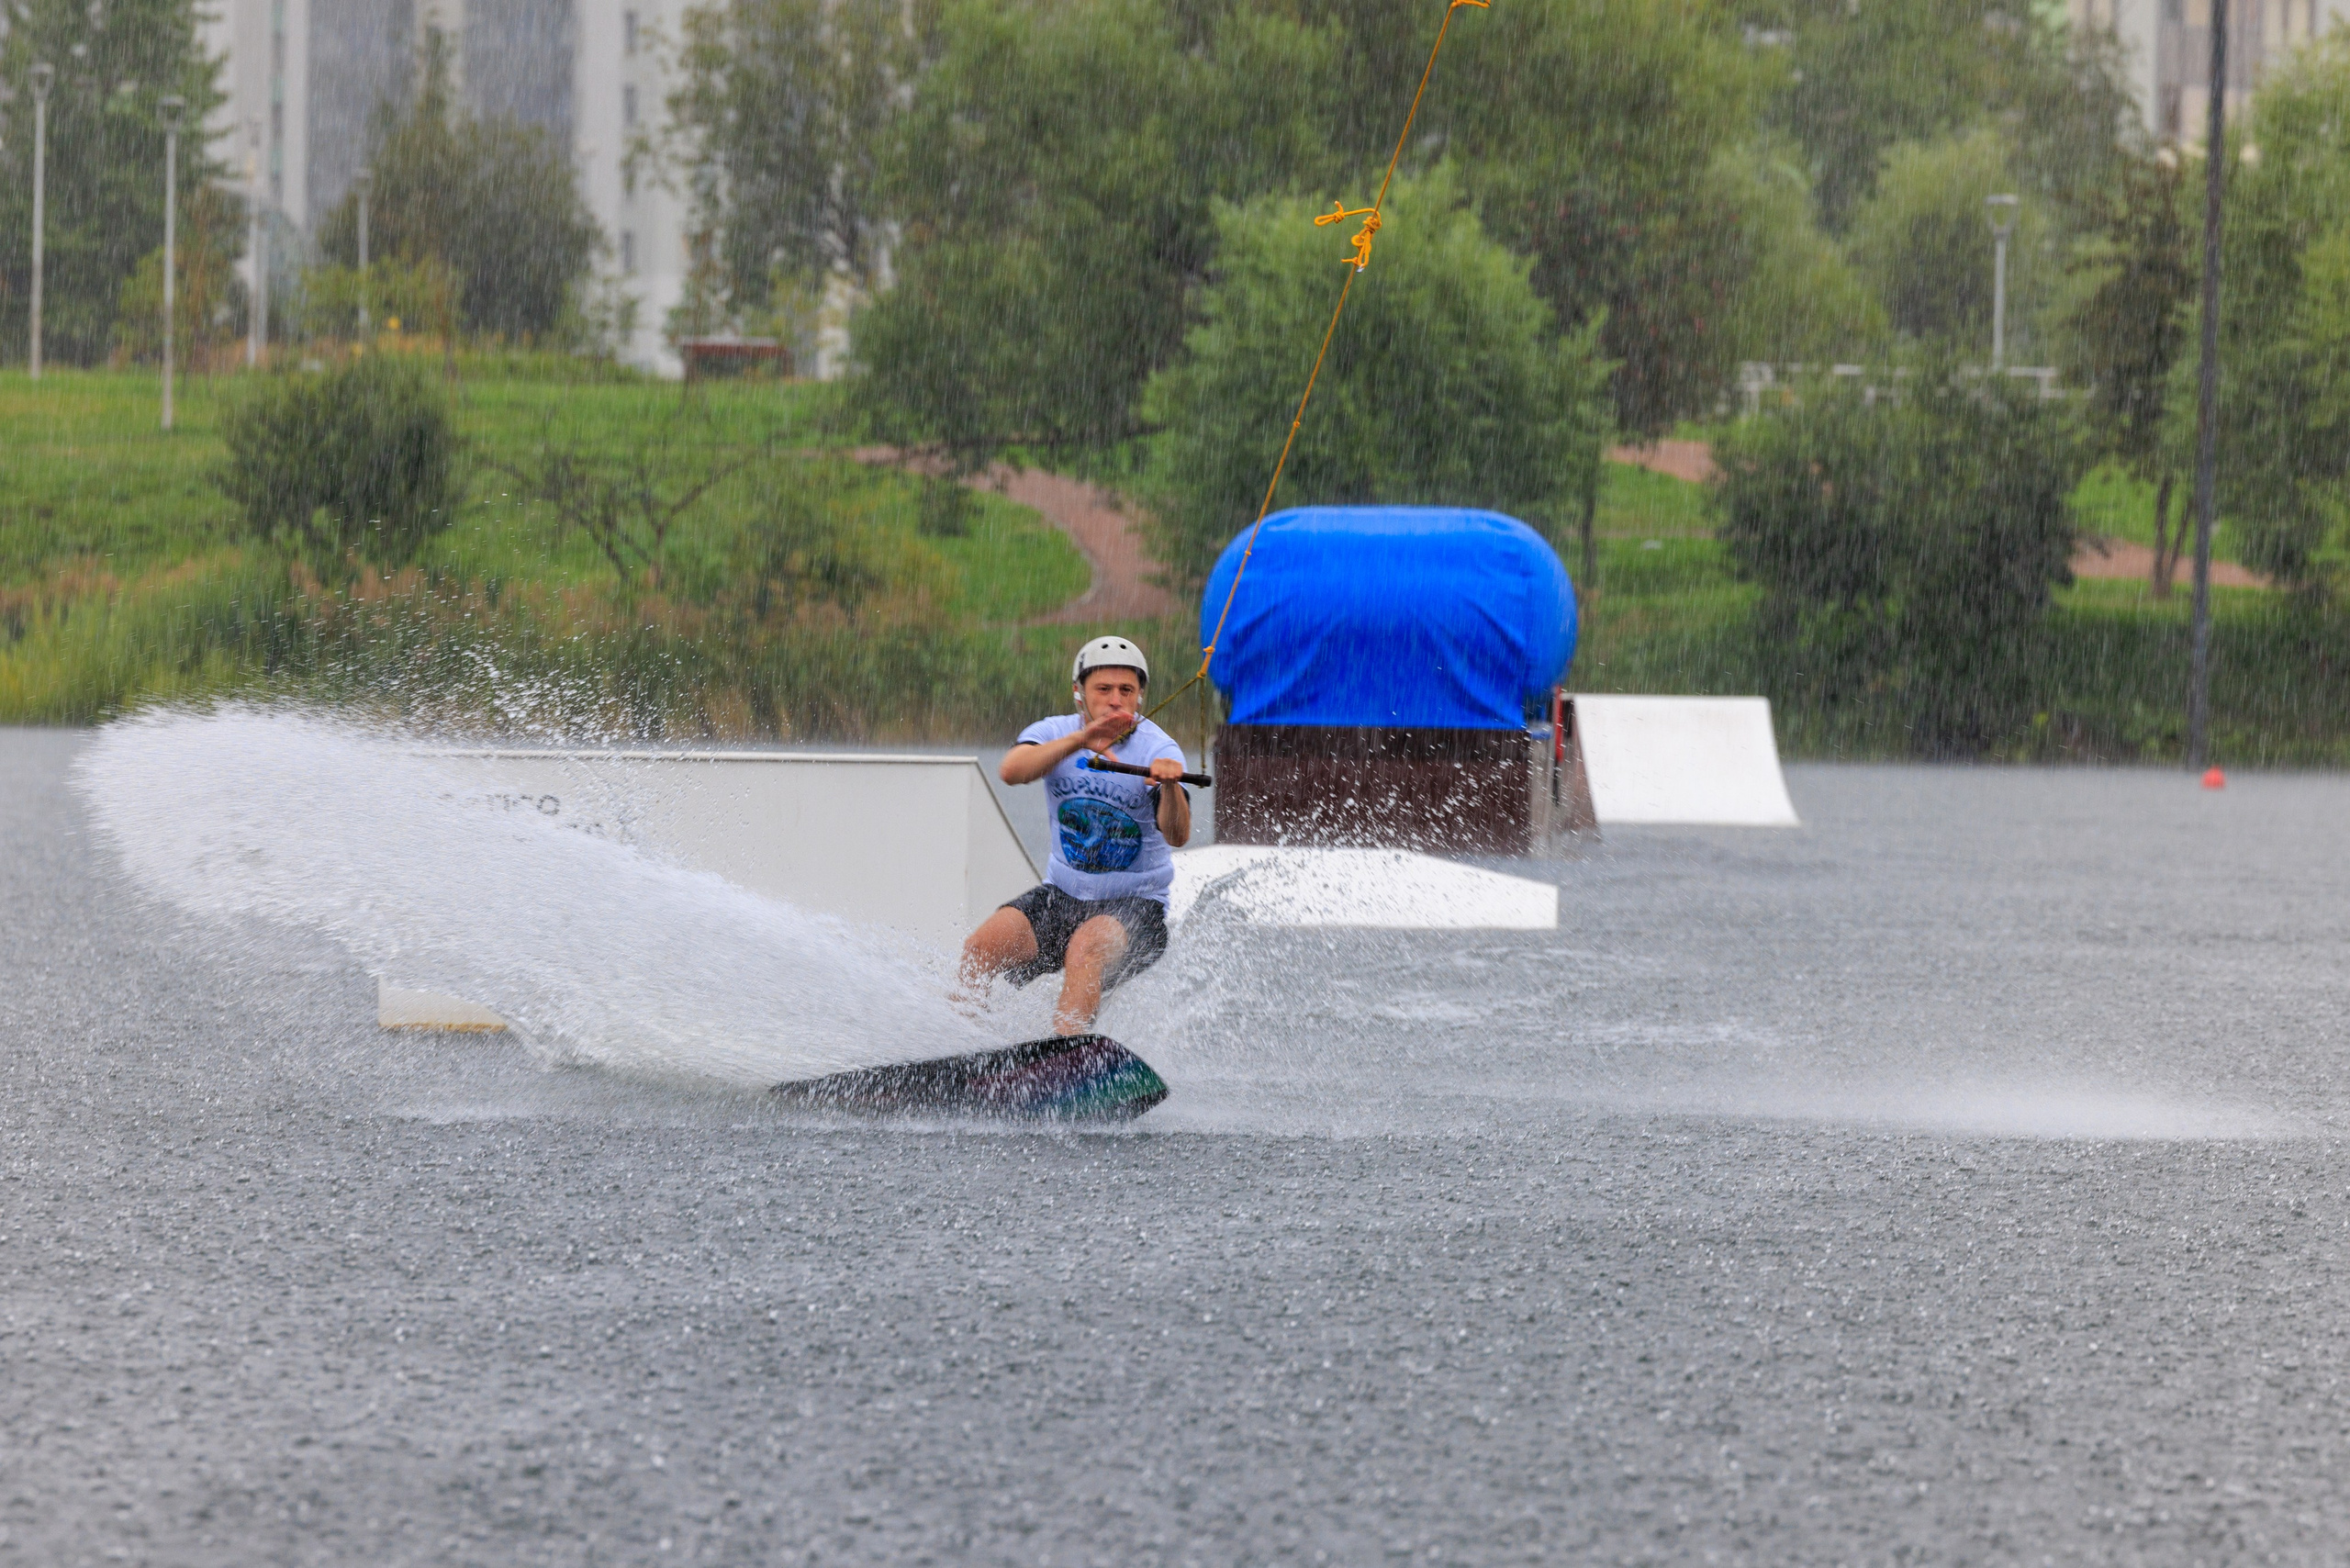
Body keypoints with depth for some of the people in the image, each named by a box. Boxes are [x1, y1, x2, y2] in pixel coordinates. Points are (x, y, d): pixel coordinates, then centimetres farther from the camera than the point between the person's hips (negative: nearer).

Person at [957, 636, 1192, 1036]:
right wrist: (1079, 741, -40)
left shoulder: (1156, 749, -12)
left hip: (1134, 904, -4)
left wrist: (1170, 786, -49)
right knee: (980, 949, -19)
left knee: (1084, 947, -35)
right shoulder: (1055, 733, -1)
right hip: (1062, 895, 4)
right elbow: (1012, 771, -24)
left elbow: (1177, 837, -27)